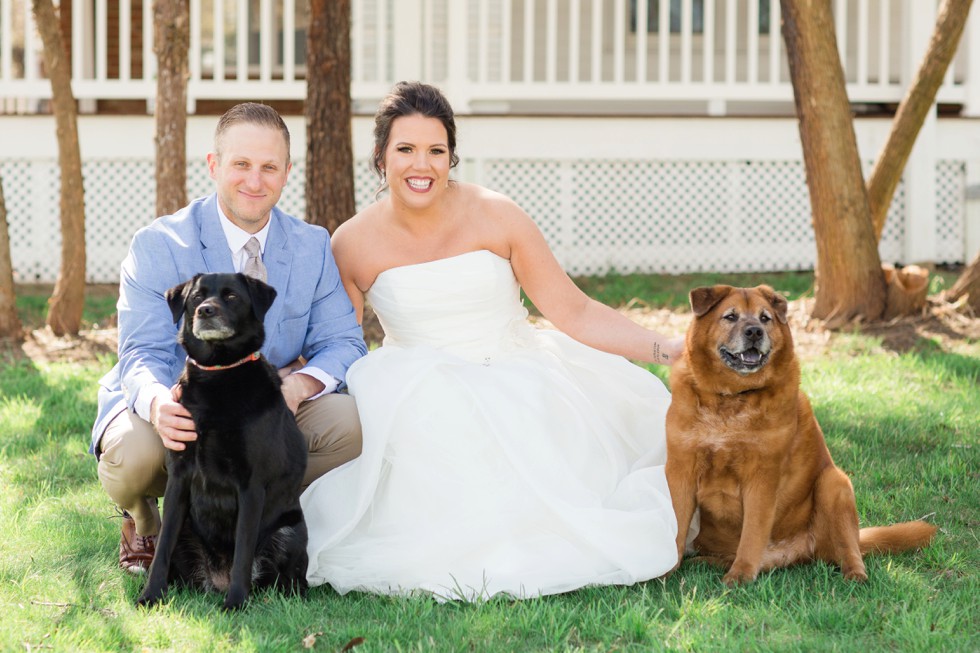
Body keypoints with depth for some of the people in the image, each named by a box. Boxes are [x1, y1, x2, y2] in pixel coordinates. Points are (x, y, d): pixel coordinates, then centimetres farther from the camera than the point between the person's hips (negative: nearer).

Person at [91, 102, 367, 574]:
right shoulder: (157, 246, -11)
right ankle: (142, 521, 5)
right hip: (177, 412, -3)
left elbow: (342, 343, -3)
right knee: (135, 452, -37)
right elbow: (144, 355, -18)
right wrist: (159, 405, -44)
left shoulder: (313, 247, 0)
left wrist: (300, 384, -28)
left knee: (350, 421, -25)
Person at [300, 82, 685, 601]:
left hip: (520, 384, 1)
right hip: (420, 401, 0)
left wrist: (670, 349, -10)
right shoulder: (353, 245, -2)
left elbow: (574, 313, -1)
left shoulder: (495, 217, -4)